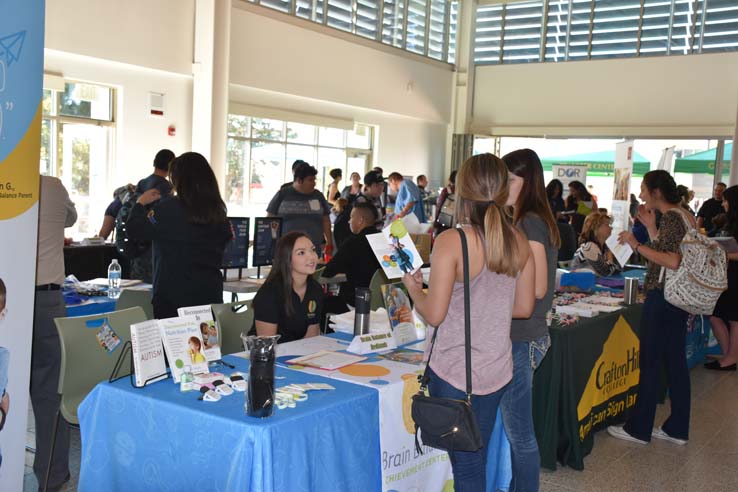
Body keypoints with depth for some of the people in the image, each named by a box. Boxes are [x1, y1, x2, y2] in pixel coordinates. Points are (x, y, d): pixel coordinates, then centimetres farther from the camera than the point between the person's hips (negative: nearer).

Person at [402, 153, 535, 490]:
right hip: (497, 369, 5)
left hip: (455, 372, -5)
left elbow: (434, 315, -16)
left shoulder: (451, 241, -17)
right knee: (477, 460, 20)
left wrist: (414, 288, 2)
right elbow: (524, 307, 7)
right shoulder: (519, 241, 0)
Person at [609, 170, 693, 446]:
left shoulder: (670, 217, -16)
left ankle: (639, 428, 8)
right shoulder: (685, 216, 13)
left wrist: (636, 245, -21)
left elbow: (673, 262, -25)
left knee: (649, 363, -1)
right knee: (675, 361, 12)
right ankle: (677, 428, 20)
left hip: (662, 298, -9)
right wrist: (650, 227, 14)